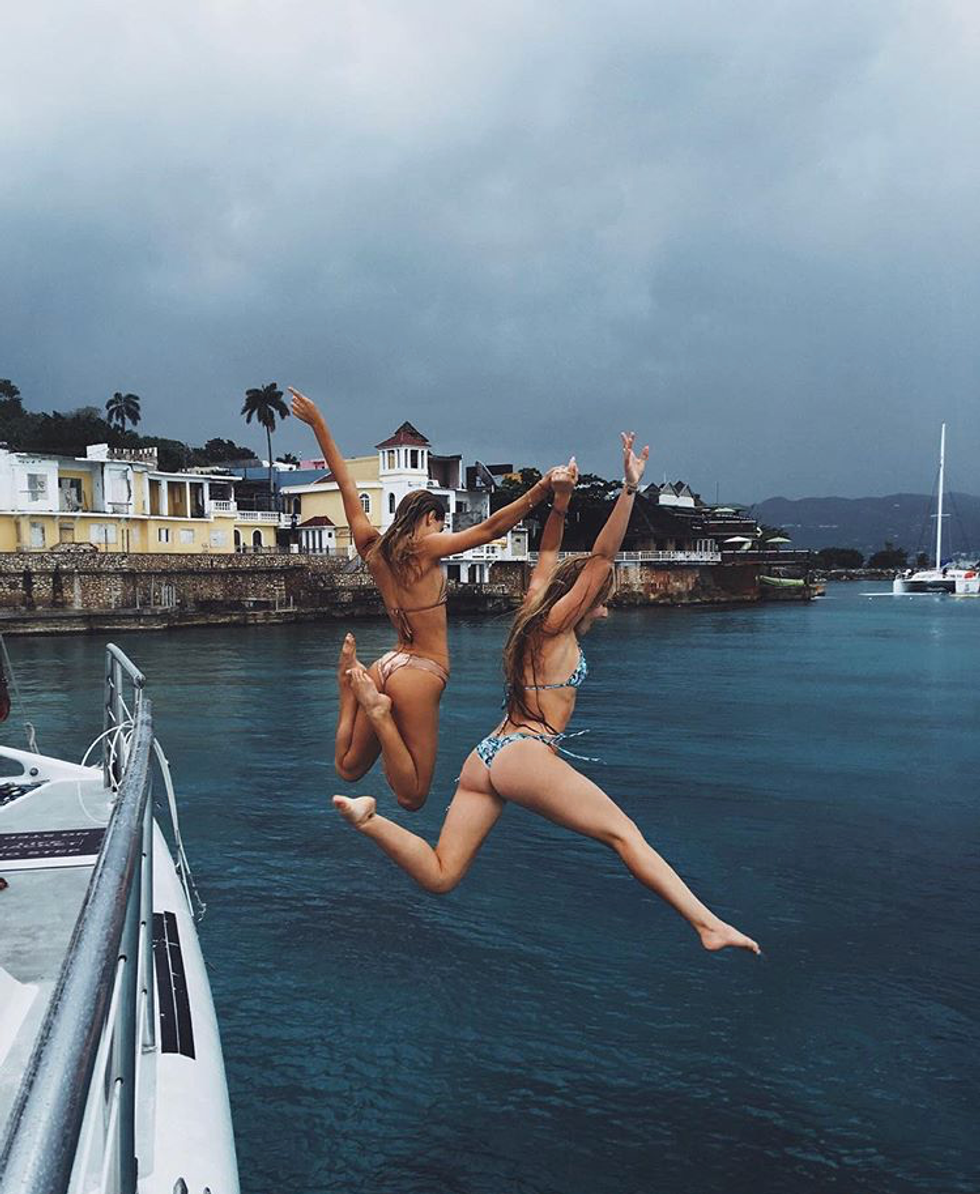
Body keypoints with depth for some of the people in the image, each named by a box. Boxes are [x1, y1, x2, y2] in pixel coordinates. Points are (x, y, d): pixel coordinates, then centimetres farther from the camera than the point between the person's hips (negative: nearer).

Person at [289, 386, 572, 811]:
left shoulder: (371, 546, 8)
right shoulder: (424, 546, -9)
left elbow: (346, 484, 15)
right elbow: (490, 529, -17)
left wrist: (318, 425, 22)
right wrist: (541, 490, -19)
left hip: (386, 665, 7)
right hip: (419, 674, -7)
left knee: (349, 768, 25)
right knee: (412, 796, -1)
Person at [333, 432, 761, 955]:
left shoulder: (533, 613, 19)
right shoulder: (555, 626, -2)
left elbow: (548, 557, 33)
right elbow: (601, 558, -10)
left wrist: (559, 504, 33)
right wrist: (629, 489, -11)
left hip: (484, 757, 9)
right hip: (526, 755, -8)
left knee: (439, 876, 4)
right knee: (624, 832, -8)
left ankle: (369, 818, -10)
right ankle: (708, 923, -15)